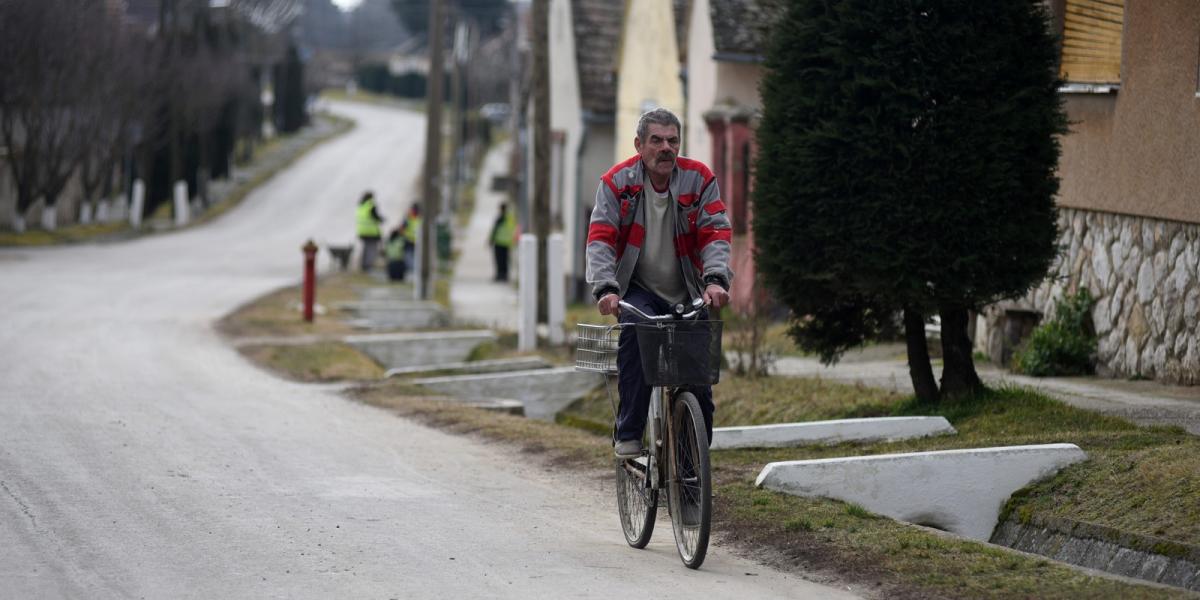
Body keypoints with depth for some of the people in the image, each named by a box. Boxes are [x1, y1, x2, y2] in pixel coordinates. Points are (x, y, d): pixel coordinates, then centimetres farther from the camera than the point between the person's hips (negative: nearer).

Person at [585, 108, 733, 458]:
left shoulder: (699, 179, -4)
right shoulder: (617, 182, -7)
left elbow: (716, 233, -12)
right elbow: (600, 238, -15)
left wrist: (715, 279, -30)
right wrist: (606, 288, -31)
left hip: (687, 294, 2)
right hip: (639, 288, -2)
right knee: (636, 330, -32)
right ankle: (628, 435, -26)